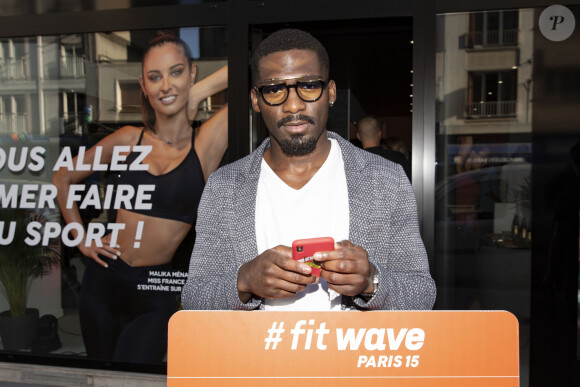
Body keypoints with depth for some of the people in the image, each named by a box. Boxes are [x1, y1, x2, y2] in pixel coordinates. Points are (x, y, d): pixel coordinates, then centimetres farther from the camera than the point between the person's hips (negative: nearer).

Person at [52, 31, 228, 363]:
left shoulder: (208, 142, -8)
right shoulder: (129, 140, 0)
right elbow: (63, 178, 15)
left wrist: (198, 94, -8)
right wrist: (82, 240, 8)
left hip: (155, 296, -3)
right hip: (103, 281, 4)